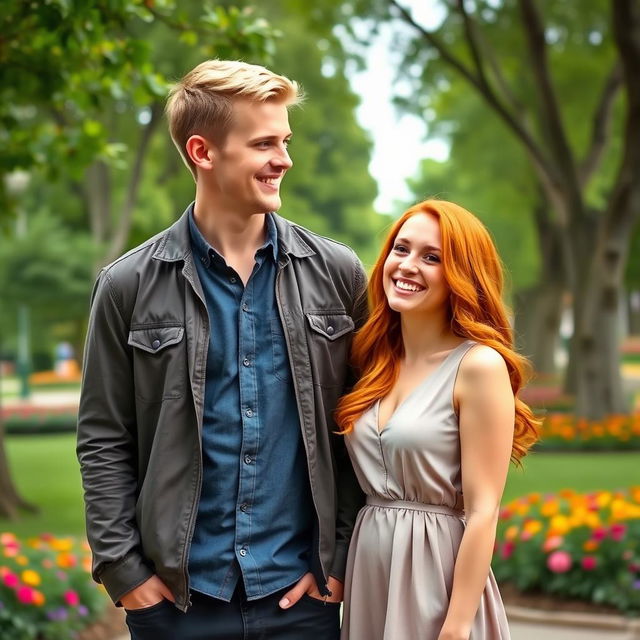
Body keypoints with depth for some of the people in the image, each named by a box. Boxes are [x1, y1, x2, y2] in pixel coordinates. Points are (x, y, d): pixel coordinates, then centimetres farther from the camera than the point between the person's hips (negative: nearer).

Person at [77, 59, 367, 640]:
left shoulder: (336, 274, 1)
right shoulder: (130, 286, -2)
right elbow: (104, 443, 2)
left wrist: (343, 555, 0)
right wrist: (122, 568, -3)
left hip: (301, 592, 1)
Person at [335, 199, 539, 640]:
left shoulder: (480, 365, -12)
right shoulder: (375, 362, 7)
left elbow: (483, 512, -14)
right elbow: (362, 485, 12)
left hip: (436, 573, -6)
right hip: (368, 574, 6)